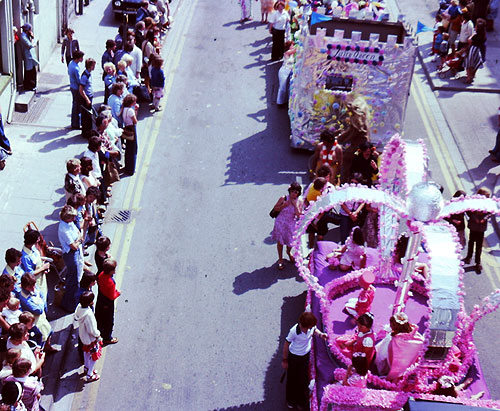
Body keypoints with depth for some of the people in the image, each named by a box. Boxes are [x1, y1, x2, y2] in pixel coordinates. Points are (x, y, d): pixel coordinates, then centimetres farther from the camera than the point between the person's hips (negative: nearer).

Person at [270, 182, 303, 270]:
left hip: (291, 224, 2)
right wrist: (284, 205, -22)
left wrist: (295, 205, -26)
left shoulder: (299, 201, -11)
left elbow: (299, 215, -16)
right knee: (280, 241, 9)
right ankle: (280, 259, 29)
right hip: (281, 223, -2)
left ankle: (289, 252, 51)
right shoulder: (283, 198, -16)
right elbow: (275, 208, -6)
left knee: (291, 242, 15)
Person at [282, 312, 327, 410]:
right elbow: (286, 345, -18)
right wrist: (284, 360, -8)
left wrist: (320, 334, -18)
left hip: (306, 355, 4)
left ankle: (302, 401, 40)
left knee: (303, 379, 17)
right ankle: (291, 401, 40)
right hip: (294, 357, -4)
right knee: (292, 379, 16)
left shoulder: (311, 326, -22)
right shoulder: (294, 331, -34)